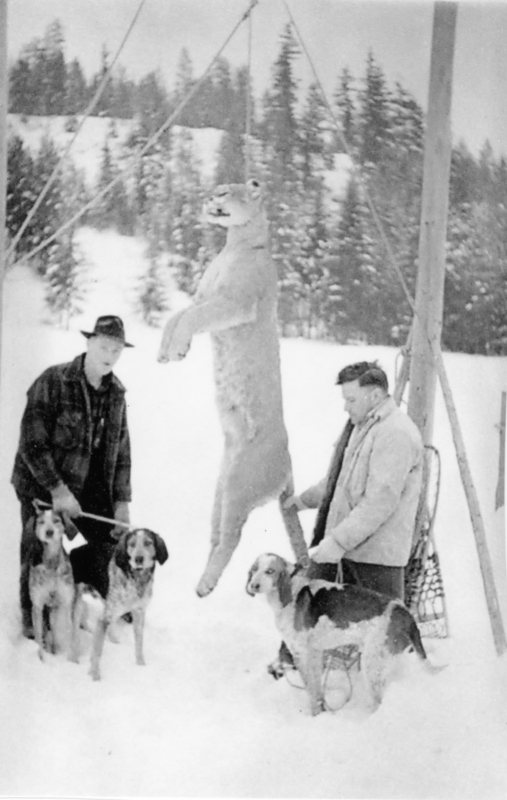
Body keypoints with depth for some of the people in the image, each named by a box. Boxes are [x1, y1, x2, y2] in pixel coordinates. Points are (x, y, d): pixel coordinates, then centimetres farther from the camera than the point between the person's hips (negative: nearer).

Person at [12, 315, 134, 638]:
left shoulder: (116, 393, 3)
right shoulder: (53, 382, -16)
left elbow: (121, 450, 8)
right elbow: (32, 443, -20)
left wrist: (122, 501, 0)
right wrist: (57, 489, -25)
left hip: (91, 488, 5)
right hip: (43, 486, -5)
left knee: (115, 542, 0)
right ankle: (33, 617, 21)